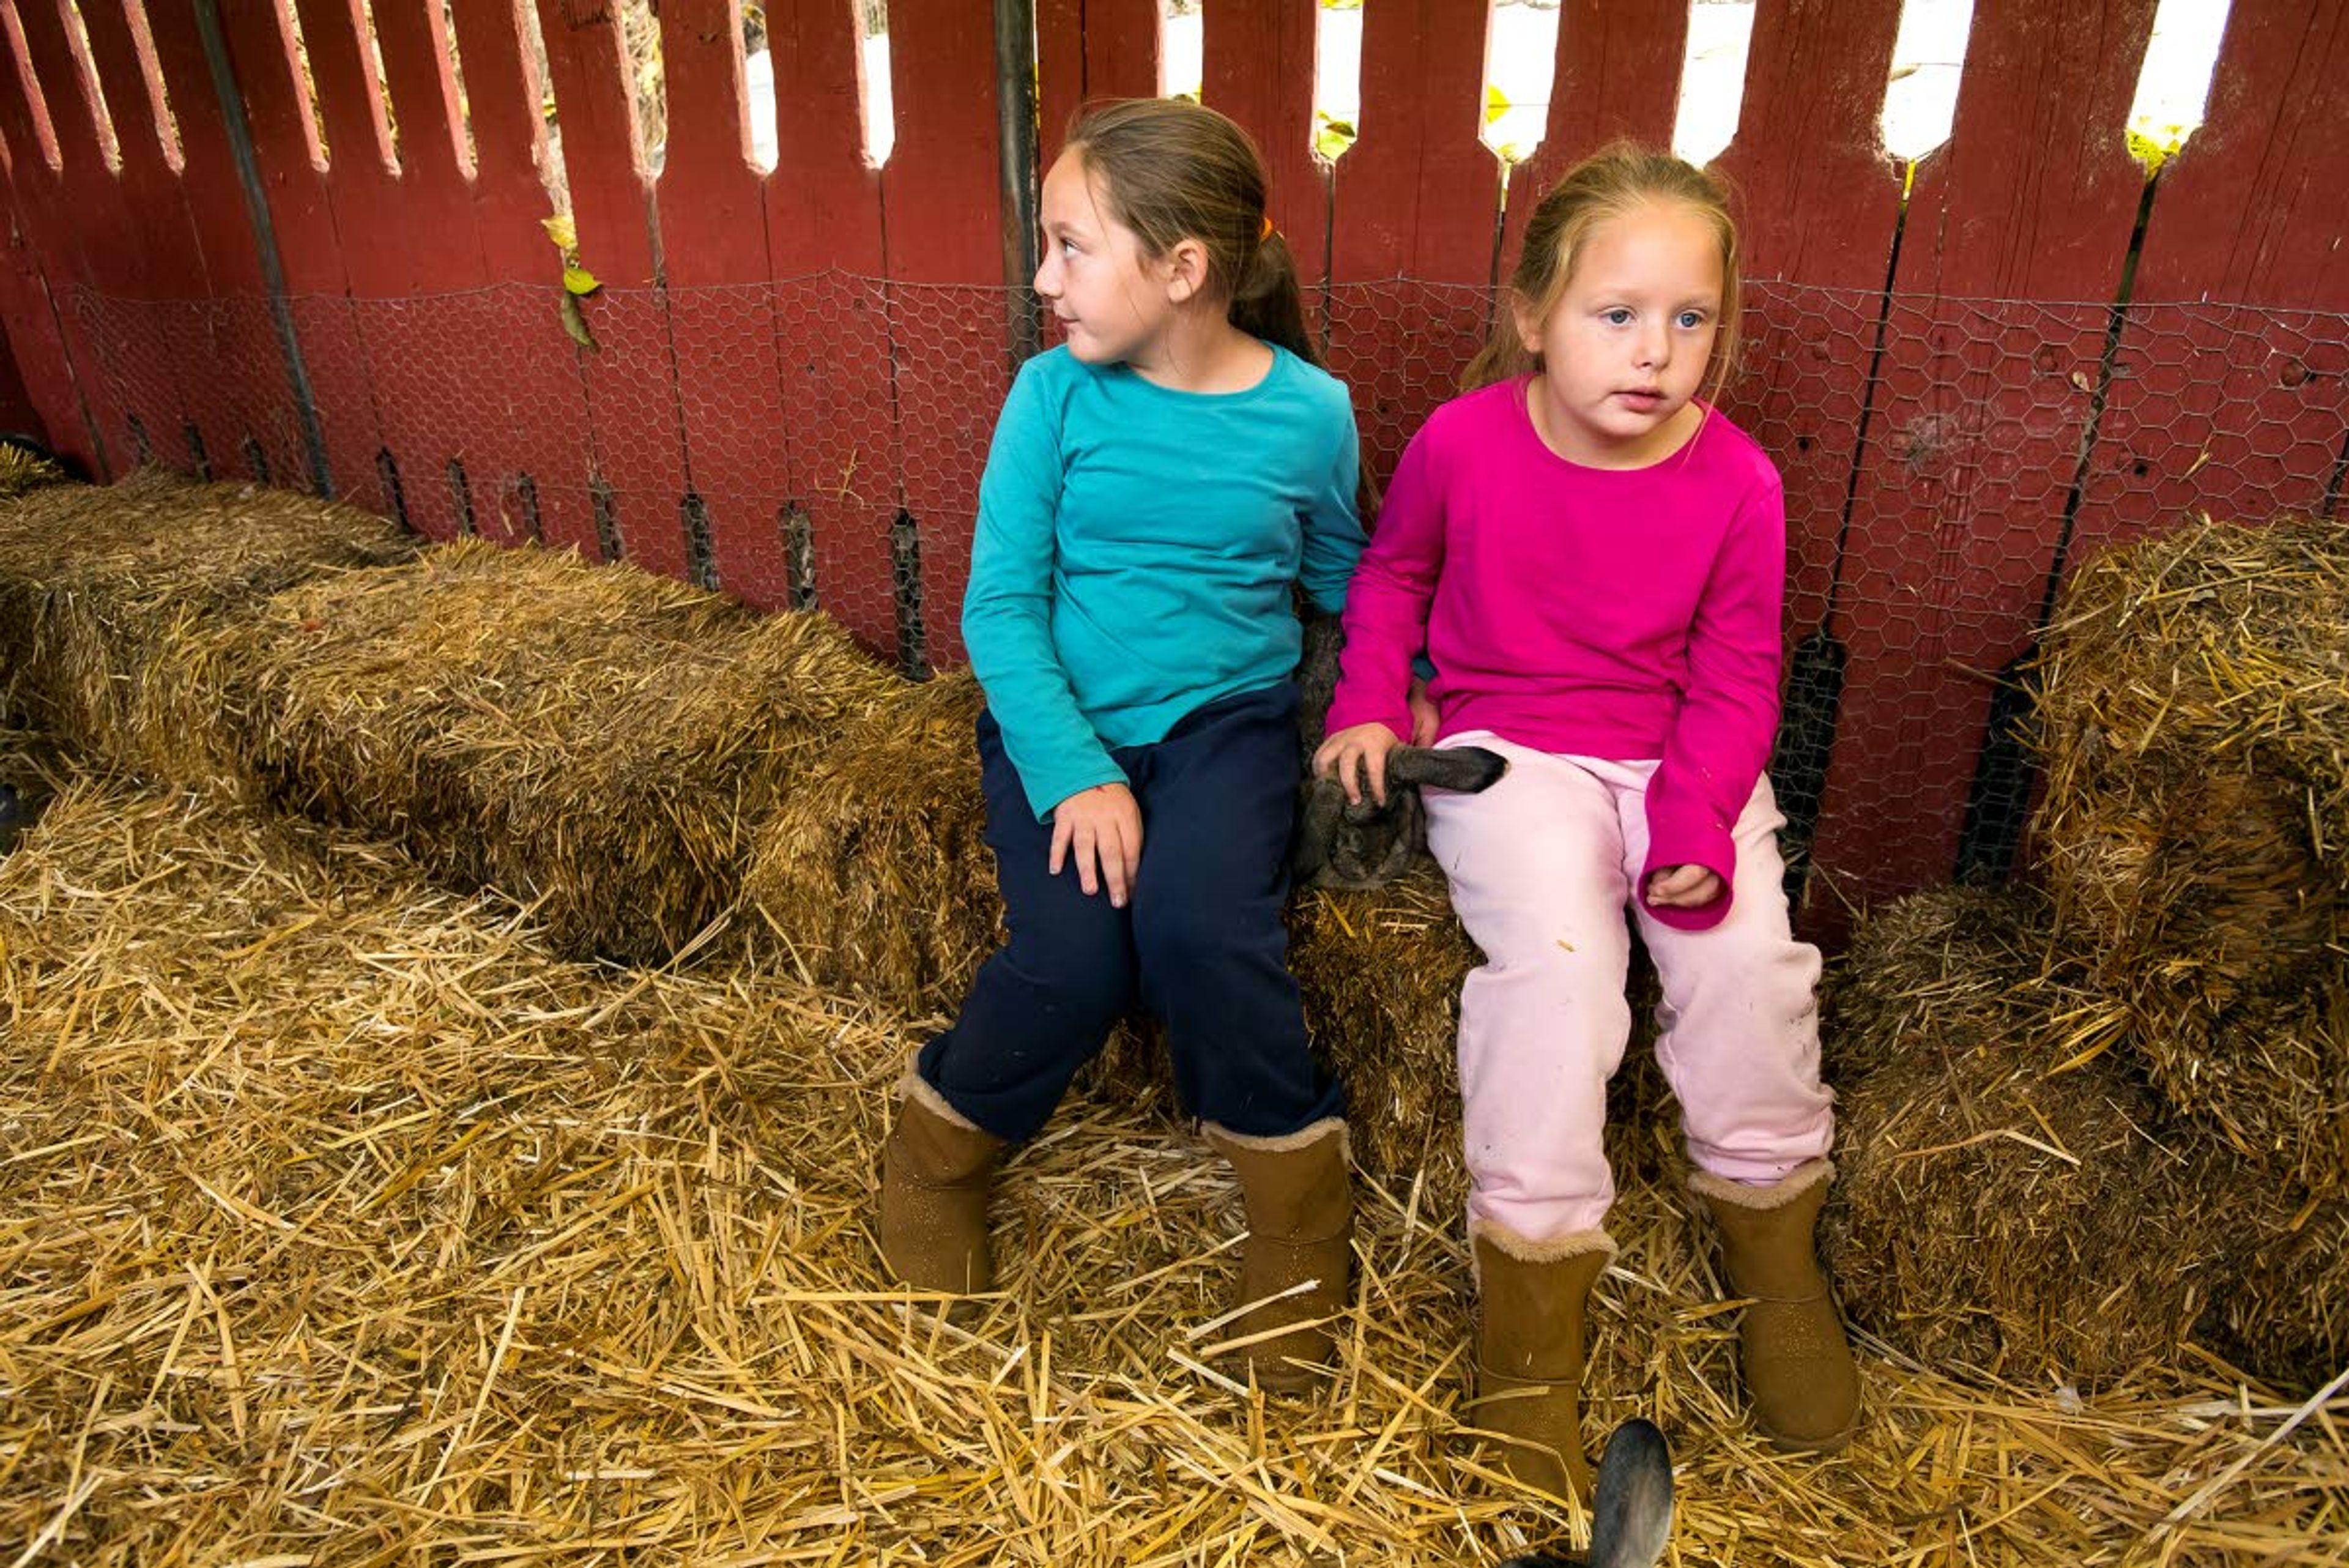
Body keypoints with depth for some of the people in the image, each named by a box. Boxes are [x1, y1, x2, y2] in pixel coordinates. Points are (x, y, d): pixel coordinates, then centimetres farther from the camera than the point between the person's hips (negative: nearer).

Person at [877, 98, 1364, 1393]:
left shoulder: (1310, 412, -2)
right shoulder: (1056, 393, -4)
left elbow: (1345, 579, 16)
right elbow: (999, 606, -8)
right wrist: (1074, 777, -18)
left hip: (1224, 717, 0)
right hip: (1059, 719, 0)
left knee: (1201, 927, -29)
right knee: (1071, 959, -23)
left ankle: (1297, 1187, -2)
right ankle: (940, 1142, 10)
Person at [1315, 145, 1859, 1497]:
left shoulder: (1736, 482, -6)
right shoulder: (1464, 442, -8)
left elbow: (1735, 684, -1)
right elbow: (1393, 571, 11)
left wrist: (1694, 823, -16)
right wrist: (1369, 702, -4)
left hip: (1680, 760, 2)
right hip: (1509, 751, -1)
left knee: (1747, 953, -19)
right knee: (1557, 954, -27)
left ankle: (1772, 1233, 11)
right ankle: (1534, 1272, -10)